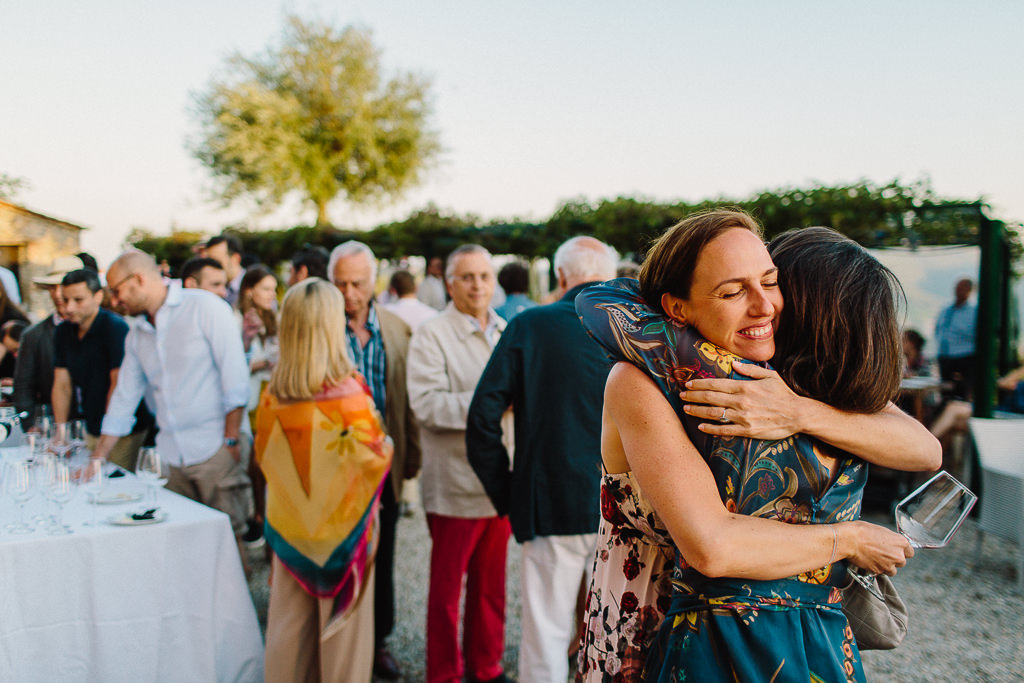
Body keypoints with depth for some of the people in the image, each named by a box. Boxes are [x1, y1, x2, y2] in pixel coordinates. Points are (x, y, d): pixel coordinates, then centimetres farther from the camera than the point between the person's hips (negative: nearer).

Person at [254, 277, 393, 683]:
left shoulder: (274, 394, -7)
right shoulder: (349, 393, -19)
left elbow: (263, 455, 5)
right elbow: (374, 456, -12)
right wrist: (386, 445, 9)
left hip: (288, 524, 4)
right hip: (342, 525, -4)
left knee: (289, 623, 16)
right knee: (342, 624, 11)